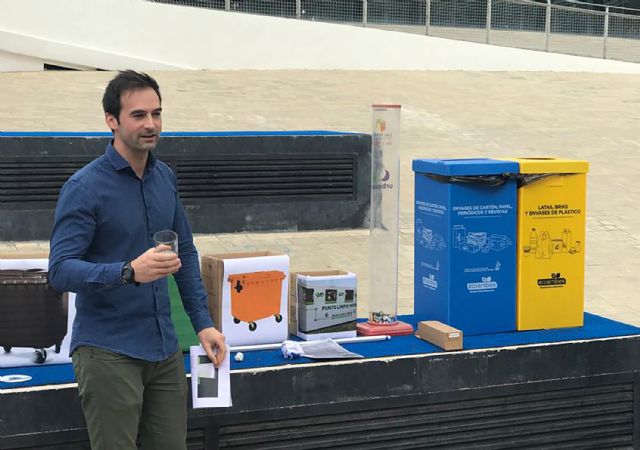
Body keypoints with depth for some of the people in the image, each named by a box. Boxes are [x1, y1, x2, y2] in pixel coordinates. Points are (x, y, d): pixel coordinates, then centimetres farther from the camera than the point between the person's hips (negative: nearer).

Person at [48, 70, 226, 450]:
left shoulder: (165, 177, 9)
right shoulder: (85, 187, -13)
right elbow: (60, 270, -19)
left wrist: (203, 322, 10)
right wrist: (130, 272, -34)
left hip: (164, 347, 6)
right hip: (108, 351, -6)